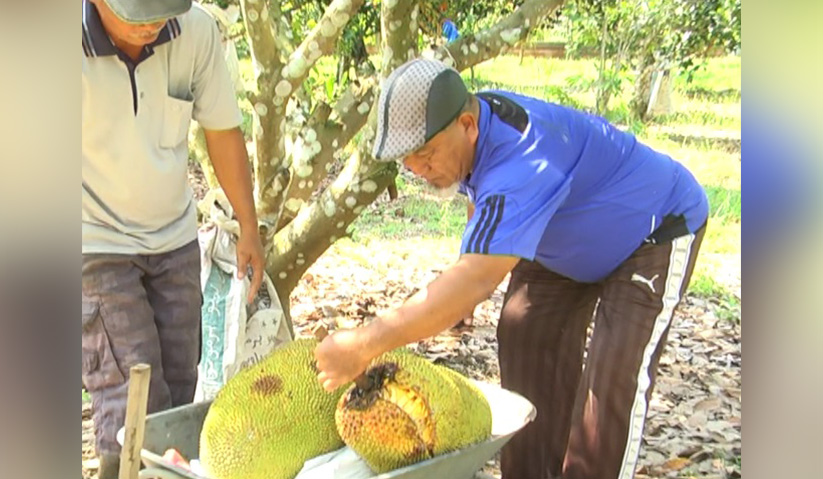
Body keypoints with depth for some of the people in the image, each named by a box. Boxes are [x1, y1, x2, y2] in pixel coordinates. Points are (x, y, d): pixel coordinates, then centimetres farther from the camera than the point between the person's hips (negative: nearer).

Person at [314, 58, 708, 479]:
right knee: (525, 340, 3)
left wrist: (365, 344, -56)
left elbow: (479, 279, -53)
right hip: (572, 240, 9)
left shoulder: (521, 159, -44)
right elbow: (481, 203, 8)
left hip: (658, 228, -9)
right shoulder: (468, 133, -14)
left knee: (616, 376, -17)